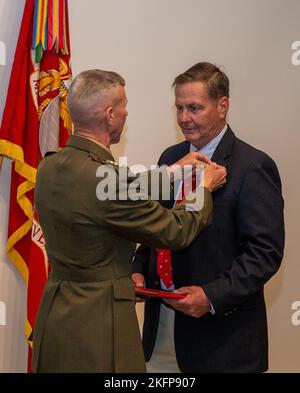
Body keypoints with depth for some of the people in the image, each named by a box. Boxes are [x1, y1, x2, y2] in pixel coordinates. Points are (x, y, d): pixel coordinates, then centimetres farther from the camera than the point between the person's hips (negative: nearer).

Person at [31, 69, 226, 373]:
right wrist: (205, 187, 3)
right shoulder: (105, 179, -26)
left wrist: (172, 172, 18)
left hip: (55, 315, 9)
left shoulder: (49, 167, 0)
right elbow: (177, 232, -14)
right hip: (97, 324, -9)